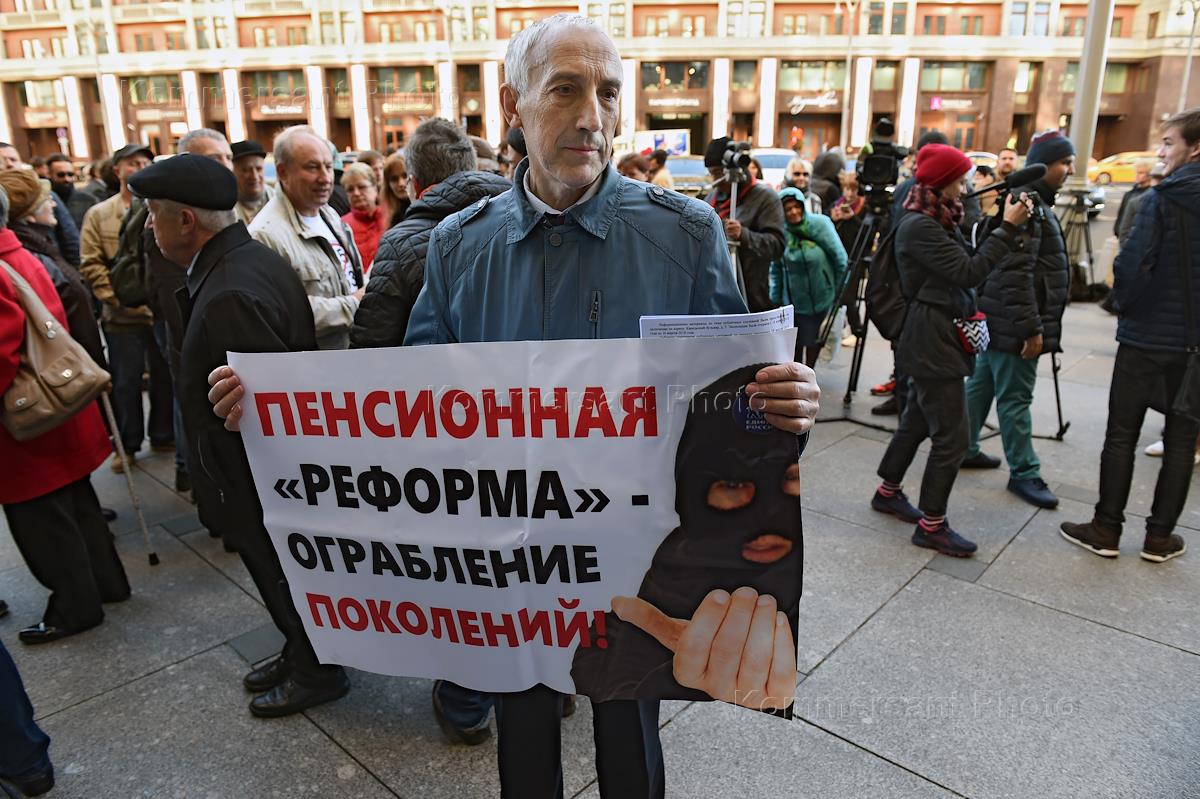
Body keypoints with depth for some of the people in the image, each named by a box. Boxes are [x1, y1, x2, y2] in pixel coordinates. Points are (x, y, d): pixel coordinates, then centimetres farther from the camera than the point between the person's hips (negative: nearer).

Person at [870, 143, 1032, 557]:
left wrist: (1012, 233, 2)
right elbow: (968, 272, -19)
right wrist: (1008, 227, -16)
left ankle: (888, 492, 34)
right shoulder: (919, 225, -17)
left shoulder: (935, 220, 13)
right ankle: (931, 525, 5)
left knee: (918, 420, 19)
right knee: (951, 435, -6)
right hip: (931, 341, -10)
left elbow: (970, 262, 12)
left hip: (936, 338, 10)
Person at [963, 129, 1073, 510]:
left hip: (999, 320, 11)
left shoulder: (1034, 203, 17)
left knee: (981, 383, 15)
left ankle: (963, 449, 26)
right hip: (1013, 322, -11)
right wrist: (1031, 327, -23)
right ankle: (1024, 473, 5)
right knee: (1015, 397, -3)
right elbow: (1016, 273, -24)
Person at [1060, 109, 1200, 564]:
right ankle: (1160, 535, 19)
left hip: (1147, 336, -4)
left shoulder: (1162, 199, -12)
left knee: (1122, 435, 6)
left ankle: (1107, 530, 12)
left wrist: (1125, 303, 0)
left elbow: (1132, 264, -18)